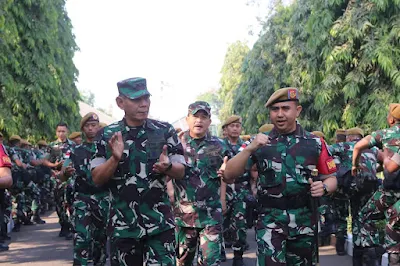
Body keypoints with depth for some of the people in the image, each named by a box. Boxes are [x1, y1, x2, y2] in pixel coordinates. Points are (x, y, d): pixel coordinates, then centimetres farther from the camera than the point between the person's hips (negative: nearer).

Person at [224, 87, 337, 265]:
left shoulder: (315, 143, 4)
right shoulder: (259, 143, 3)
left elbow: (331, 179, 9)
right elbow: (228, 175, -5)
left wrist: (323, 187, -14)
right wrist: (249, 149, -19)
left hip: (305, 222, 2)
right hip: (270, 221, -2)